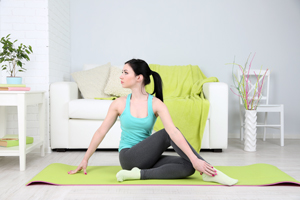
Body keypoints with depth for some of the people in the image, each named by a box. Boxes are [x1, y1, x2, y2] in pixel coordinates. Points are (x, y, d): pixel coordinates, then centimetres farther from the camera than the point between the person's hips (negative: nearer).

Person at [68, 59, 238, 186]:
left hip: (147, 158, 2)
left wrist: (195, 159, -30)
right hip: (129, 157, -2)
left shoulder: (156, 104, -8)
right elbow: (101, 132, 4)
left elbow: (174, 132, -20)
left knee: (188, 167, -21)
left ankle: (140, 174, -27)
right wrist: (85, 160, 8)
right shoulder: (119, 104, -4)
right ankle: (209, 171, -24)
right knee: (167, 134, -25)